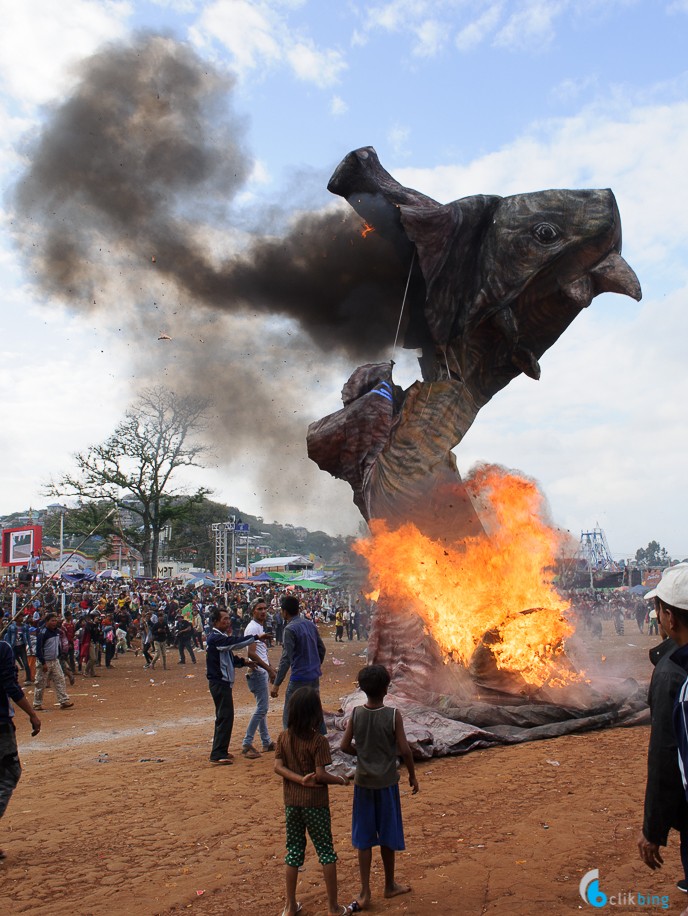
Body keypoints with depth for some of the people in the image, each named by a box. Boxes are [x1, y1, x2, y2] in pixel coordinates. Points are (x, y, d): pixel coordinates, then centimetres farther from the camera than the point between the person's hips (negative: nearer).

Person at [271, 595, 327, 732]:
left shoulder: (290, 629, -15)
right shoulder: (310, 624, 8)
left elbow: (286, 658, -19)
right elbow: (321, 648, 15)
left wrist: (276, 684, -17)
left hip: (299, 678, -8)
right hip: (315, 677, 8)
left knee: (289, 716, 0)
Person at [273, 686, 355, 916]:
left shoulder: (284, 737, -3)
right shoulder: (318, 741, -18)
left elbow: (278, 766, -7)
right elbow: (321, 775, -20)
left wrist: (300, 780, -13)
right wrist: (341, 780, -4)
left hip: (291, 803, 5)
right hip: (315, 804, -4)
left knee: (293, 851, 16)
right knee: (326, 851, 10)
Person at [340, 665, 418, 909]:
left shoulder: (356, 714, -10)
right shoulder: (393, 715, -17)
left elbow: (345, 746, -7)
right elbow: (404, 750, -14)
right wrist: (412, 775, 1)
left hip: (363, 781, 2)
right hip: (386, 781, -1)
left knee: (364, 838, 11)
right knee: (387, 837, 15)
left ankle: (365, 892, 15)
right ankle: (390, 885, 31)